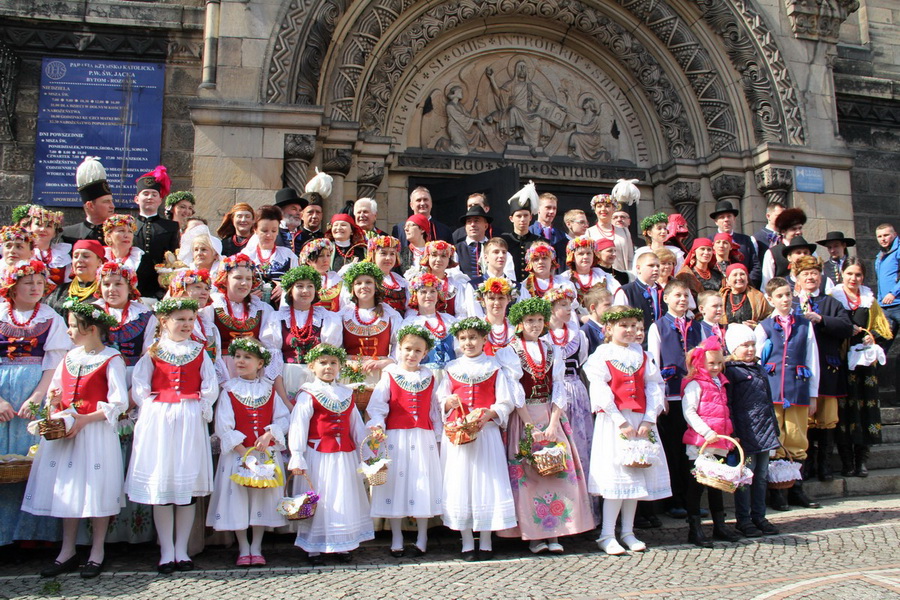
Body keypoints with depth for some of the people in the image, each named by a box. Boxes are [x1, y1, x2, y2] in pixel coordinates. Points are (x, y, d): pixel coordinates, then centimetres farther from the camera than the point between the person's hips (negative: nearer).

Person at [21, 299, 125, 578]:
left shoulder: (111, 359, -10)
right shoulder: (69, 357, 11)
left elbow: (119, 403, -14)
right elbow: (54, 389, 21)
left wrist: (83, 420, -20)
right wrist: (53, 401, -3)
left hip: (95, 430, -6)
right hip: (65, 430, 6)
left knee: (96, 489, 1)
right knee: (67, 488, 10)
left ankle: (97, 552, 14)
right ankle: (67, 551, 21)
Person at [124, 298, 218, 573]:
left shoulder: (199, 352, 9)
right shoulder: (153, 352, 6)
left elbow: (210, 388, 4)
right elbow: (140, 388, 1)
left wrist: (198, 410, -6)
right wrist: (155, 410, -7)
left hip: (191, 423, 1)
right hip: (158, 423, -1)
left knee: (188, 486, 4)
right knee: (160, 486, 2)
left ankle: (181, 550, 15)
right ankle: (166, 552, 12)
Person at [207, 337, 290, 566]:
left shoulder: (269, 389, 6)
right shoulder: (229, 390, -1)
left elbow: (284, 418, 2)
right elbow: (223, 426, -9)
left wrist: (269, 434, -16)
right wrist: (243, 450, -17)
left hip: (267, 453, 2)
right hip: (237, 454, -2)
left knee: (263, 499, 6)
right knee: (237, 499, 2)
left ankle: (256, 548, 20)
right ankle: (243, 549, 17)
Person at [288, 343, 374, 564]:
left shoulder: (347, 395, 12)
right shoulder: (307, 395, -5)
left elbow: (357, 426, 16)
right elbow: (298, 427, -10)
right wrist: (297, 458, -16)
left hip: (345, 457, 5)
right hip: (318, 457, -5)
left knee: (345, 500, 9)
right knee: (317, 502, 2)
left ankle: (343, 546, 22)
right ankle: (314, 548, 15)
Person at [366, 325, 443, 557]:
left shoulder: (429, 378, 10)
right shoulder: (389, 375, 2)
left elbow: (435, 410, 13)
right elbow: (377, 405, -4)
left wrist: (438, 436, 10)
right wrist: (377, 425, -20)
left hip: (424, 438, 2)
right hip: (396, 437, -2)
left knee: (423, 485, 4)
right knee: (396, 484, 3)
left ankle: (422, 540, 17)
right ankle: (396, 540, 16)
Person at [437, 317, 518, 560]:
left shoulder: (494, 368, 4)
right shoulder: (451, 368, 10)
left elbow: (506, 402, 1)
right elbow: (440, 401, 11)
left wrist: (490, 413, -17)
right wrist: (449, 403, -11)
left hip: (486, 432, -1)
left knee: (486, 482, 0)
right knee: (460, 483, 2)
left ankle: (486, 543, 12)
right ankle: (467, 543, 13)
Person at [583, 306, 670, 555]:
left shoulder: (642, 355, 12)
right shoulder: (602, 355, -2)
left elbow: (654, 387, 5)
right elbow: (600, 391, -11)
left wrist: (648, 420, -8)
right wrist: (621, 422, -16)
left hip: (641, 421, 5)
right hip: (613, 420, -5)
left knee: (637, 474, 8)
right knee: (616, 473, -6)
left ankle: (628, 532, 20)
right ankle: (607, 536, 3)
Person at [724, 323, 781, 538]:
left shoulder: (760, 370, 17)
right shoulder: (731, 371, -5)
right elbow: (727, 405, -9)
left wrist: (774, 427, 19)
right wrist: (733, 432, -14)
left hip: (765, 431, 7)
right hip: (746, 432, -7)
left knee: (762, 475, 11)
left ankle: (759, 516, 20)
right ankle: (743, 519, 7)